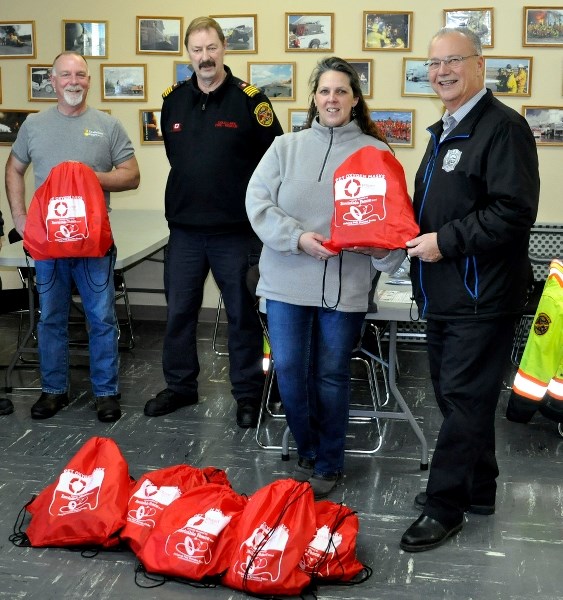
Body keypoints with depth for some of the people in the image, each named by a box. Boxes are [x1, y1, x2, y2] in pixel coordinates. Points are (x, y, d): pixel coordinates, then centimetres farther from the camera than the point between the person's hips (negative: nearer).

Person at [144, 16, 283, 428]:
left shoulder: (250, 100, -8)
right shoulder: (174, 100, 5)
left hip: (236, 230, -4)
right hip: (184, 229, 4)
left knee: (243, 315, 6)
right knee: (179, 312, 12)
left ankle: (248, 395, 19)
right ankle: (180, 386, 29)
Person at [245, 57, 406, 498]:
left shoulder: (376, 153, 3)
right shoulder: (286, 147, 7)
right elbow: (258, 202, -2)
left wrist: (383, 248, -20)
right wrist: (298, 237, -16)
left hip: (345, 284, -1)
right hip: (287, 280, 2)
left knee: (332, 376, 6)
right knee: (289, 371, 2)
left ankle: (328, 464, 24)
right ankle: (308, 452, 26)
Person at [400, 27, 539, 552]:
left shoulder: (503, 127, -13)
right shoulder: (444, 132, 17)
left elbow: (514, 211, -22)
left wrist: (446, 241, -20)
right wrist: (409, 232, 8)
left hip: (482, 295, -10)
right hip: (443, 293, 10)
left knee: (464, 400, -1)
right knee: (455, 395, 17)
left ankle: (444, 507, 10)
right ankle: (477, 488, 33)